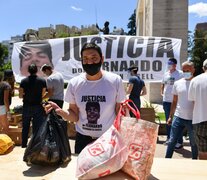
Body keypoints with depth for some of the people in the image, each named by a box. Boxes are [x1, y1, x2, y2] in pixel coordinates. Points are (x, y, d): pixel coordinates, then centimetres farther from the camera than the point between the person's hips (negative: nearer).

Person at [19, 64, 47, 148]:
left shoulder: (23, 81, -4)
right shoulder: (42, 81, -7)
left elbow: (20, 95, -4)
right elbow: (43, 95, -8)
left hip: (26, 107, 2)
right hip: (37, 106, -2)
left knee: (25, 127, 15)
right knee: (37, 127, 6)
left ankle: (24, 144, 24)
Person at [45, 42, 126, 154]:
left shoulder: (115, 81, -11)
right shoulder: (74, 83, -5)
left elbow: (119, 113, -1)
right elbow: (75, 116, -1)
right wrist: (60, 111, -17)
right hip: (82, 140, 2)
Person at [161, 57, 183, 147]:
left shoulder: (180, 74, -10)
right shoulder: (166, 74, 9)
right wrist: (162, 92, 12)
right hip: (166, 101, 6)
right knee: (168, 120, 16)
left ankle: (179, 141, 10)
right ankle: (169, 138, 29)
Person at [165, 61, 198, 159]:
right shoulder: (177, 83, 5)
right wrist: (170, 116, 11)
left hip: (193, 119, -2)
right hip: (178, 117, 3)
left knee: (194, 143, 12)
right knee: (172, 141, 7)